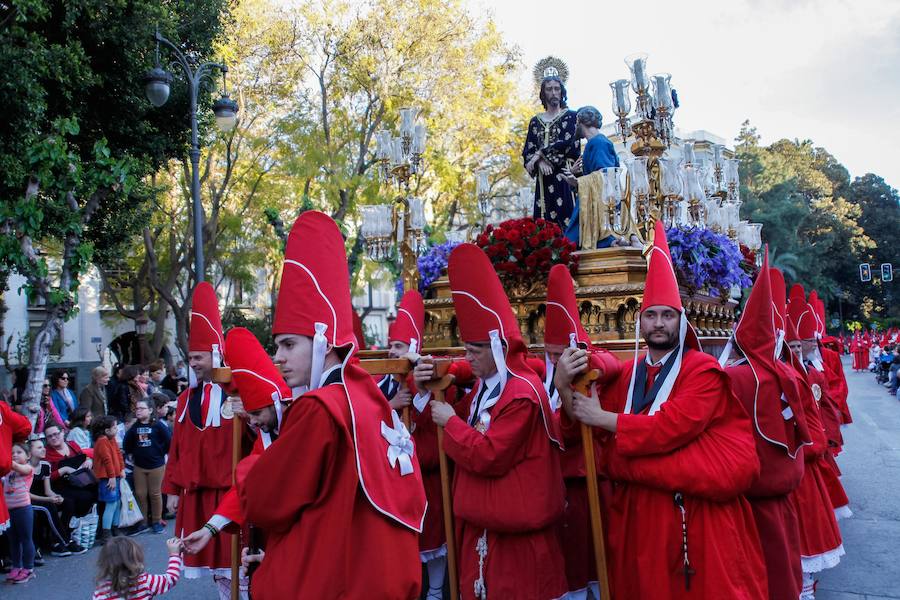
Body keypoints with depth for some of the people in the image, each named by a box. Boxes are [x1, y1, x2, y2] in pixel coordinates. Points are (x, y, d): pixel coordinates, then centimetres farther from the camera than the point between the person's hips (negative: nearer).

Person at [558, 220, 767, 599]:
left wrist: (604, 418, -17)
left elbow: (673, 426, -23)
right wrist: (565, 387, -17)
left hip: (696, 508, -5)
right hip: (638, 508, 5)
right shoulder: (625, 374, 8)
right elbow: (590, 429, 2)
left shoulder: (703, 370, -9)